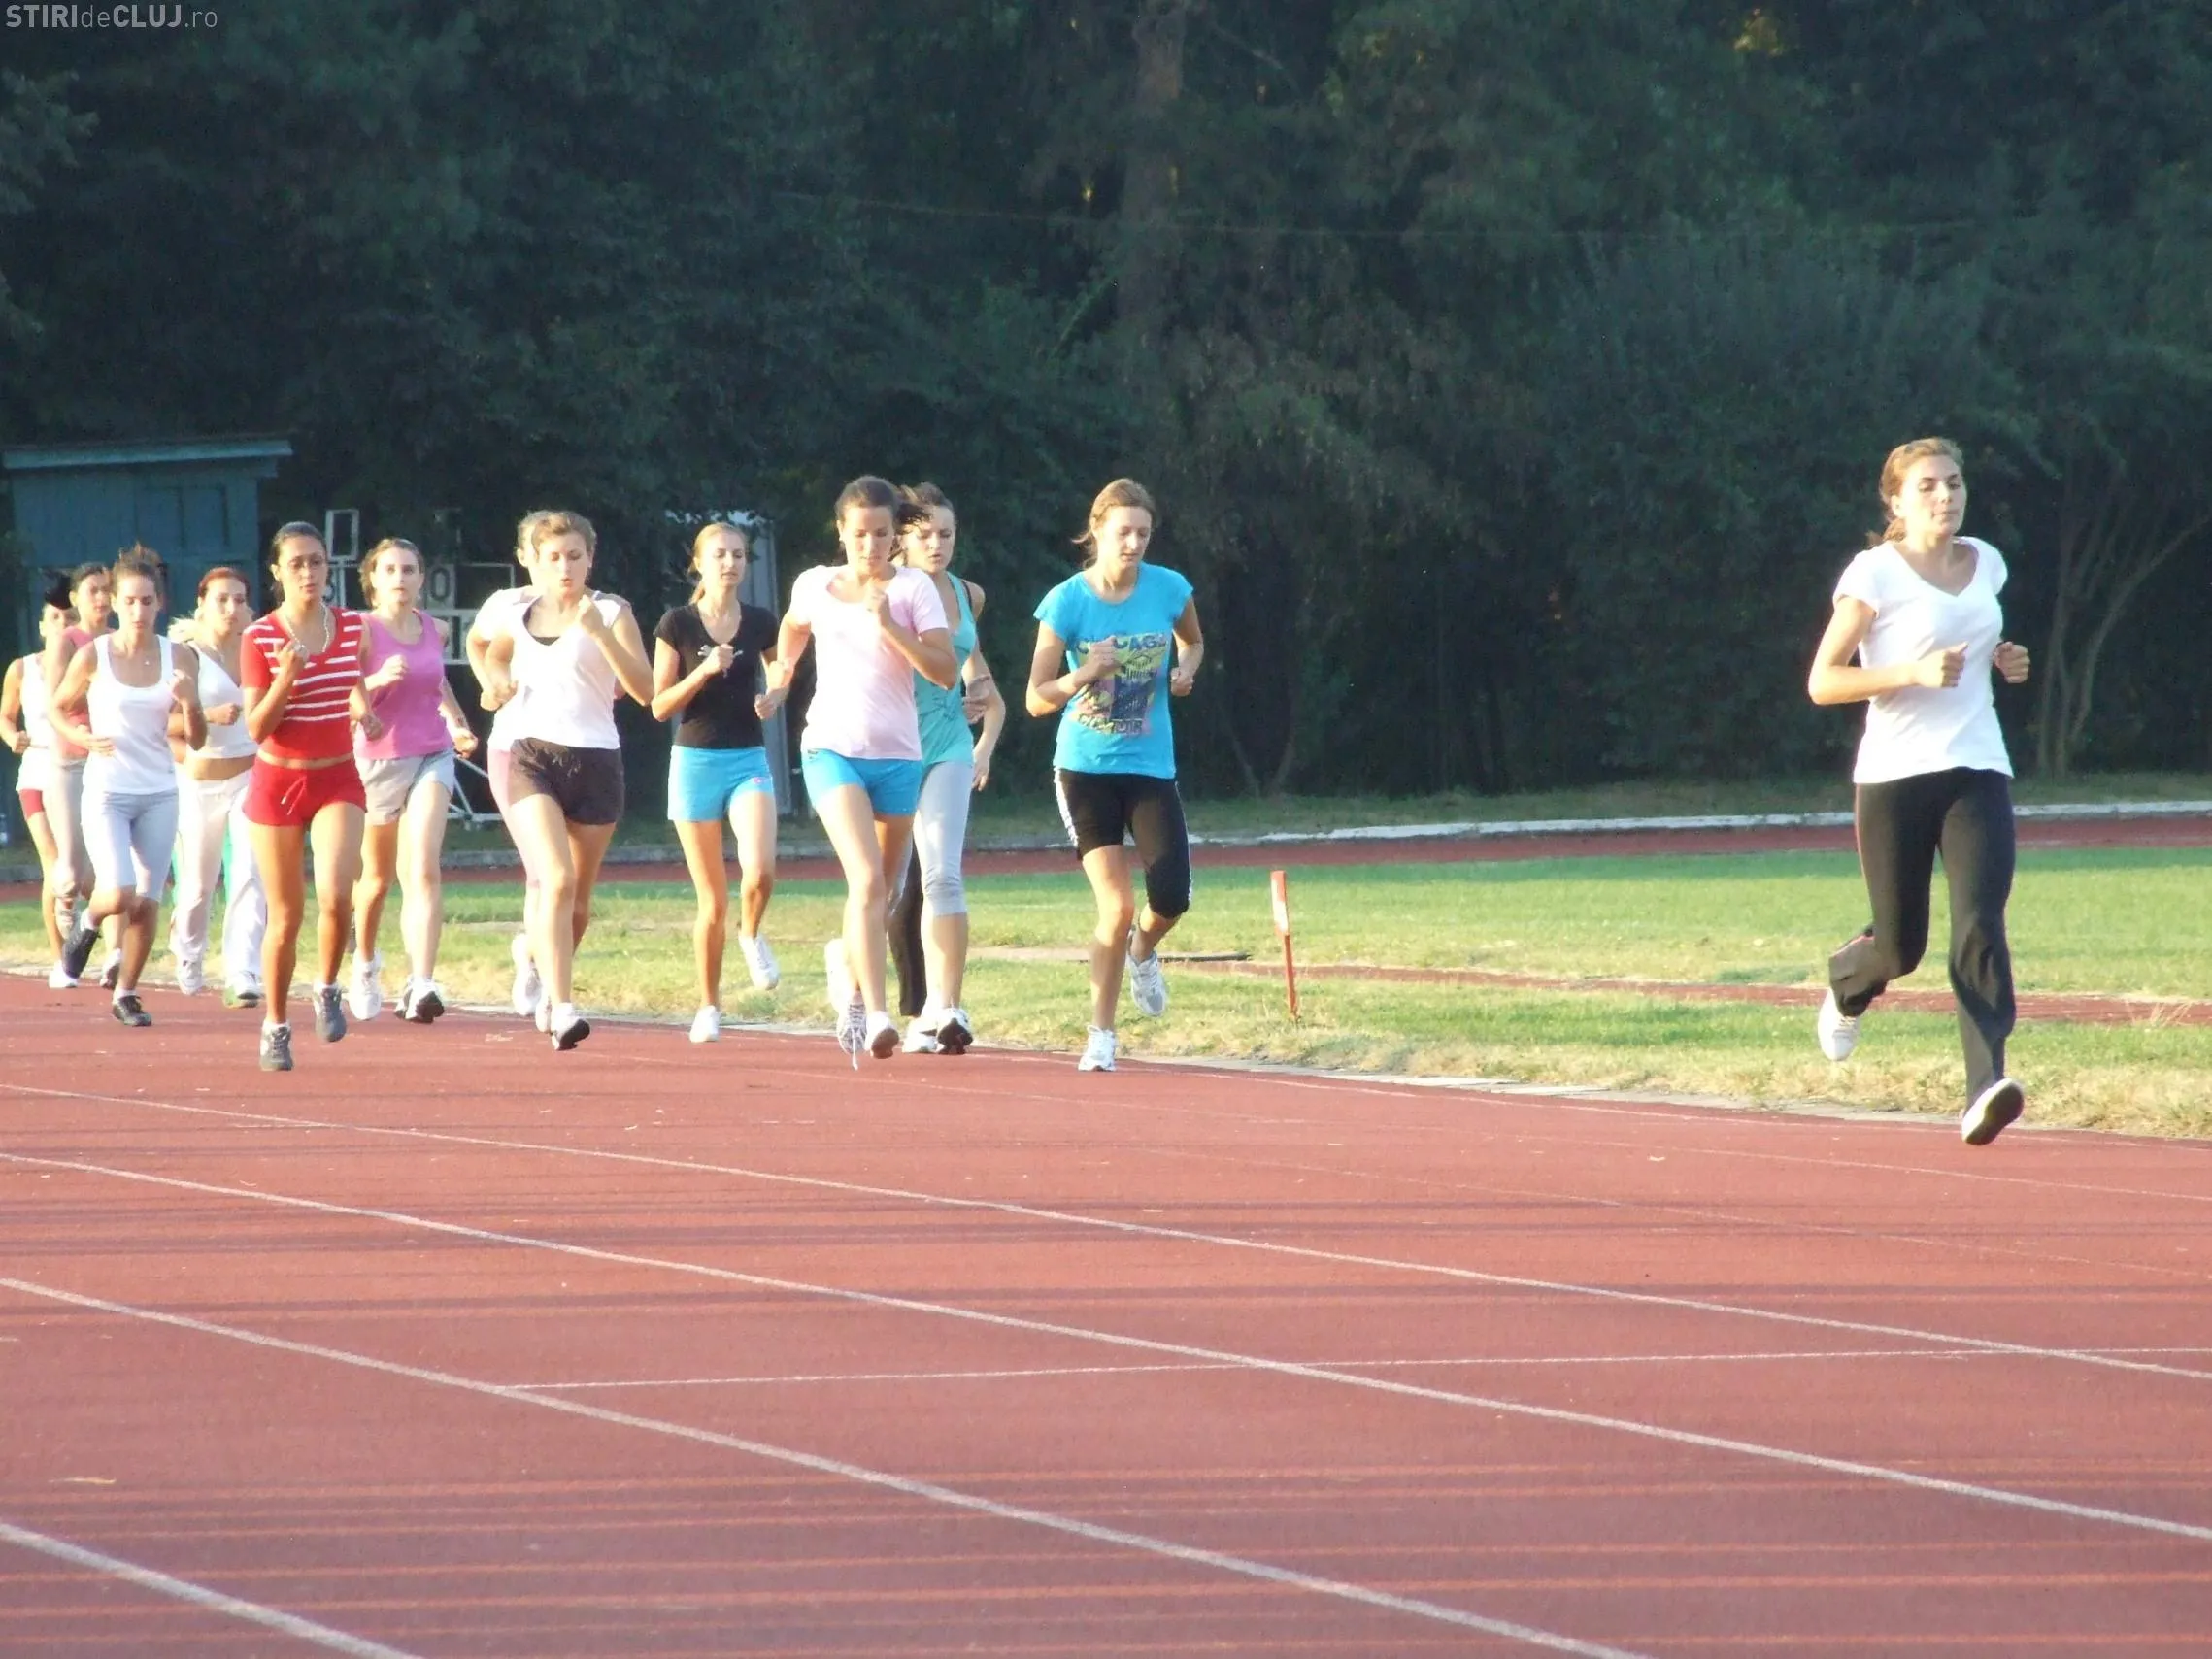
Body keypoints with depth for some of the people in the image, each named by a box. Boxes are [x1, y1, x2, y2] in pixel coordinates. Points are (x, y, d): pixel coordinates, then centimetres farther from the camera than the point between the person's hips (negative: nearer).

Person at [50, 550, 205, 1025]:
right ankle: (89, 922, 17)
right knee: (119, 896, -18)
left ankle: (126, 993, 19)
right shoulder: (93, 656, -7)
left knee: (147, 902, 2)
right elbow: (58, 709, 6)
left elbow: (197, 739, 4)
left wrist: (190, 703, -16)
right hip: (107, 791, -3)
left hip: (160, 794, 3)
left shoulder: (180, 659, 0)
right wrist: (85, 738, -13)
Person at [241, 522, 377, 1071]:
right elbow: (257, 728, -10)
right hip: (277, 782, -2)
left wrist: (361, 710, 0)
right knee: (285, 916, 4)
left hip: (338, 780, 2)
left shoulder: (353, 628, 2)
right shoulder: (260, 638, -8)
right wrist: (286, 678, -24)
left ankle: (327, 989, 6)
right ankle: (275, 1025, 22)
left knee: (335, 896, -21)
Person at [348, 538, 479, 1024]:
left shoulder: (434, 631, 6)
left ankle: (421, 985, -28)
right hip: (379, 760, -2)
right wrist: (378, 680, -32)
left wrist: (457, 723, 18)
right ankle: (365, 963, 45)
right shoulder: (362, 631, -9)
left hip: (432, 758, 2)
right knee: (379, 876, 15)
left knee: (424, 871, -17)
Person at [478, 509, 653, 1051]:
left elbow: (644, 689, -10)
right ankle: (562, 1007, -26)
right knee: (557, 881, -21)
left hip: (595, 762, 0)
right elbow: (492, 659, 31)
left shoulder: (610, 613, 1)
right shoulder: (515, 619, 10)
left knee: (577, 901, 9)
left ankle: (552, 988, 34)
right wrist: (496, 684, 8)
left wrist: (599, 631, -21)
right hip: (532, 758, 0)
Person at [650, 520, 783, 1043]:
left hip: (748, 759, 1)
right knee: (713, 900, 2)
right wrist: (704, 671, -18)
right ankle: (709, 1006, 17)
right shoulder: (678, 625, -3)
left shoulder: (760, 623, 3)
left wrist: (774, 696, -1)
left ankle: (751, 935, 9)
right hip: (695, 760, -1)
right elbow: (660, 706, -4)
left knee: (760, 872, -24)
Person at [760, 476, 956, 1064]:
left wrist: (890, 626, -20)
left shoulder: (913, 589, -2)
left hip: (898, 756, 1)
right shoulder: (815, 586, 5)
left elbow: (945, 671, -11)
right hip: (832, 749, -1)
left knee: (879, 891, 13)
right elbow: (794, 627, 29)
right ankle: (874, 1014, -26)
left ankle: (847, 959, 46)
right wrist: (782, 676, 23)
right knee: (868, 880, -21)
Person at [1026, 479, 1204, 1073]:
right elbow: (1037, 700, -8)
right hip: (1085, 769, -3)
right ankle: (1101, 1035, 4)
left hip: (1151, 767, 3)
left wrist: (1185, 670, -4)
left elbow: (1193, 642, 19)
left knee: (1170, 899, -10)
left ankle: (1143, 951, 29)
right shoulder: (1067, 601, -11)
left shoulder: (1169, 590, -3)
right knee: (1117, 906, -12)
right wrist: (1085, 674, -28)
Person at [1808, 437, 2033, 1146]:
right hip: (1895, 776, -3)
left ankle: (1985, 1088, -26)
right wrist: (1914, 672, -21)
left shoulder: (1986, 564, 11)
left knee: (1979, 924, -16)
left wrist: (2001, 660, 8)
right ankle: (1847, 983, 42)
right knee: (1900, 946, 3)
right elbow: (1822, 682, -8)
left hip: (1977, 771, 3)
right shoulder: (1875, 574, -7)